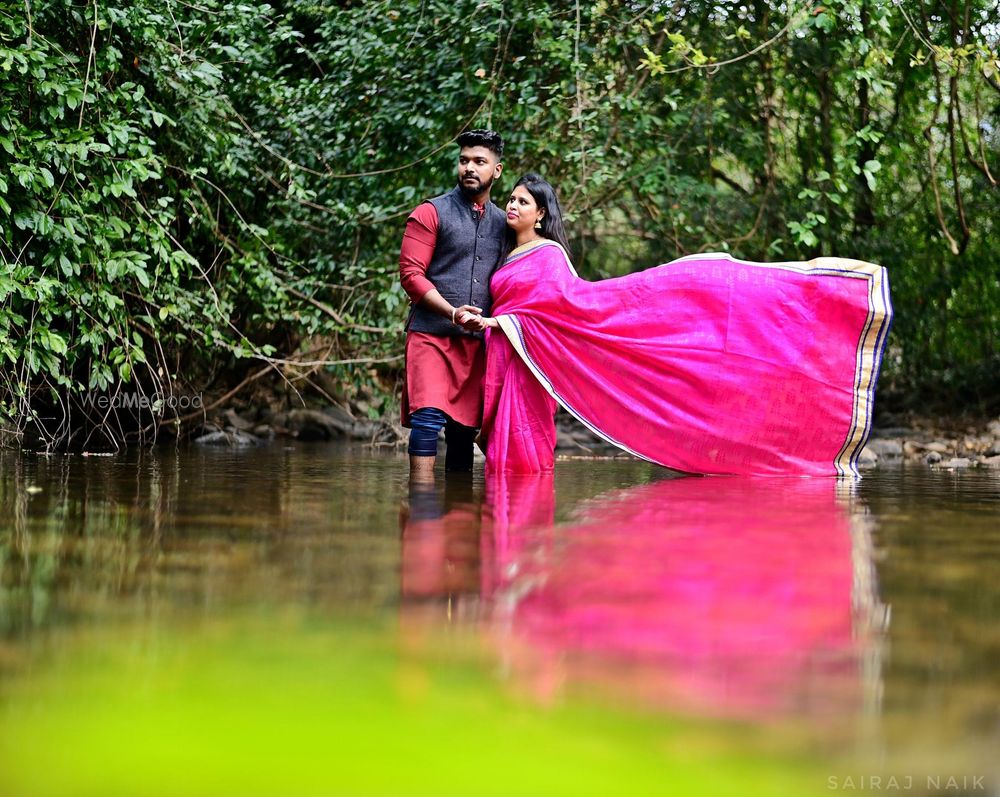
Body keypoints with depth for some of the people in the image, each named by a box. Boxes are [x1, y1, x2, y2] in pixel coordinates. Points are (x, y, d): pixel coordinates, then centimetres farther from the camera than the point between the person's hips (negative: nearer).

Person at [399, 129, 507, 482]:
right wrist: (453, 312, -16)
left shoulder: (503, 223, 17)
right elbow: (410, 273, -5)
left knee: (465, 427, 5)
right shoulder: (431, 213, 2)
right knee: (428, 415, -18)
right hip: (431, 335, -4)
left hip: (477, 342, 4)